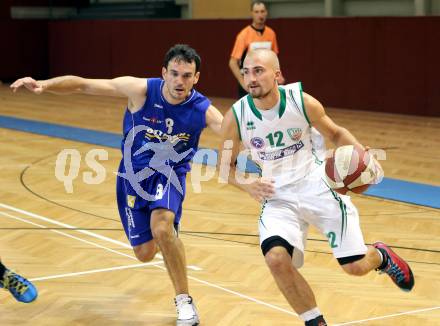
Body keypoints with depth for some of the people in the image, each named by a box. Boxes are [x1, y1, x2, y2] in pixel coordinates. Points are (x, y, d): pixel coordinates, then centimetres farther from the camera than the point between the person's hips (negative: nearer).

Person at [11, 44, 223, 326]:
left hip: (168, 175, -1)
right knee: (145, 253, 5)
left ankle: (185, 302, -14)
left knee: (162, 228, -32)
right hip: (133, 175, 2)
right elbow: (82, 84, -21)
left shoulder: (203, 110, -21)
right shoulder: (141, 90, -23)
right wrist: (44, 85, -34)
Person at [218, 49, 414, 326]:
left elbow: (336, 134, 4)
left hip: (317, 187, -1)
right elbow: (226, 165, 3)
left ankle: (381, 256, 37)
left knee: (355, 266, -3)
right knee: (276, 259, -25)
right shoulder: (236, 117, -13)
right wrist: (247, 185, -17)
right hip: (278, 198, 1)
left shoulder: (303, 102, -14)